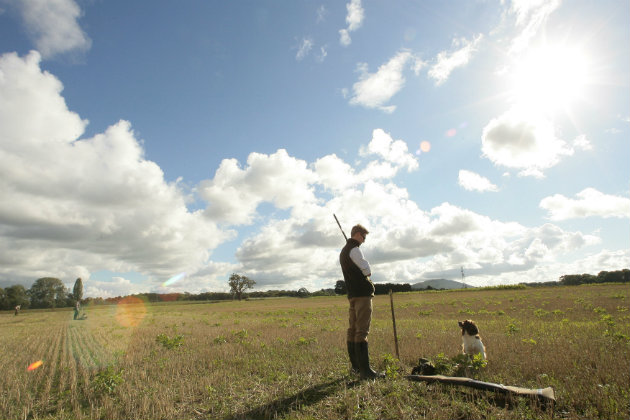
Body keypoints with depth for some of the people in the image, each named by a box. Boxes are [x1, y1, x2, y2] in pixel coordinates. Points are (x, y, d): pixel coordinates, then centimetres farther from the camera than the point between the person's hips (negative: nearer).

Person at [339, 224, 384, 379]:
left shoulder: (343, 251, 19)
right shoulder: (354, 250, -12)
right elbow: (368, 271, -13)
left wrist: (363, 271, 11)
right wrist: (366, 271, 7)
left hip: (352, 294, 10)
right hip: (362, 293, -10)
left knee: (352, 330, 11)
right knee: (362, 330, -10)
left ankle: (356, 366, 21)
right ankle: (365, 370, -9)